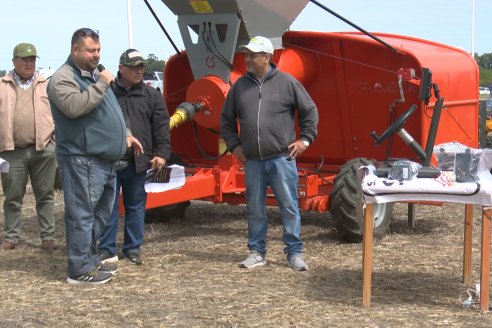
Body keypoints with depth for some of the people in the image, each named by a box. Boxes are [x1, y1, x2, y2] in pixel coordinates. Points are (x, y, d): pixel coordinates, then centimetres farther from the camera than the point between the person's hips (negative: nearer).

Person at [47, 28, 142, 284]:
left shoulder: (94, 75, 20)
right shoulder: (63, 78, -10)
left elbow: (108, 113, 30)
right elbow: (74, 106, -28)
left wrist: (124, 136, 24)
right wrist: (101, 85, -23)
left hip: (103, 160, 10)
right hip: (82, 160, -10)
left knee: (101, 212, 17)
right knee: (82, 214, -7)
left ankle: (91, 259, 28)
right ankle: (80, 270, -1)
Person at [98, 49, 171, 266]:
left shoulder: (151, 95, 8)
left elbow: (161, 127, 5)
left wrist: (161, 153, -4)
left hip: (138, 163, 2)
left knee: (136, 206, 10)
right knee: (108, 206, 3)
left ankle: (133, 248, 21)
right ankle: (106, 249, 12)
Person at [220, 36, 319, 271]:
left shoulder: (286, 82, -1)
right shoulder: (240, 86, 7)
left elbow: (310, 111, 7)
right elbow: (226, 119, 18)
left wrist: (305, 139, 3)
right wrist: (234, 145, 10)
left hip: (282, 158, -3)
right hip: (252, 161, 3)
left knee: (289, 207, 1)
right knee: (255, 210, 9)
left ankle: (294, 253, 9)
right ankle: (257, 252, 20)